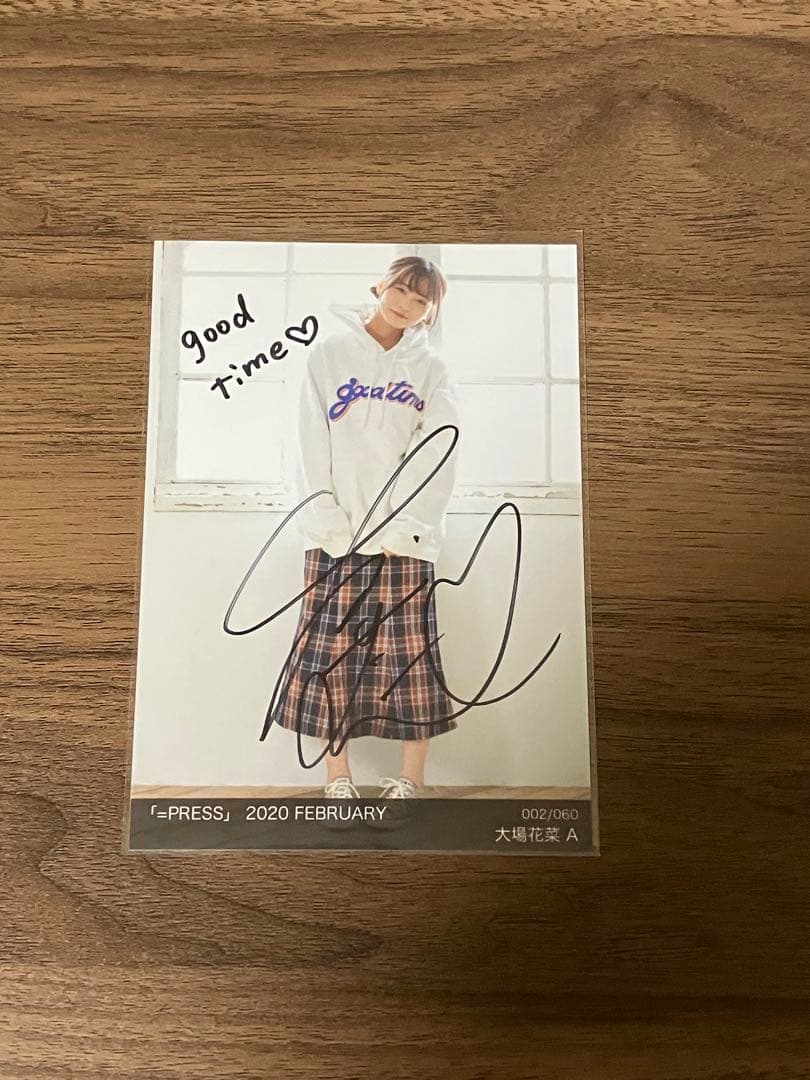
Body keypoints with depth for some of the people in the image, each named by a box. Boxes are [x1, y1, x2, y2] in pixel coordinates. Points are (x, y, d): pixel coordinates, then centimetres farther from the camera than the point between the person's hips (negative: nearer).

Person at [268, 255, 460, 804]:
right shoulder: (330, 354, 10)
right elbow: (314, 446, 2)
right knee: (331, 653, 1)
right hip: (336, 533, 1)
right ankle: (338, 778, 14)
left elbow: (437, 455, -1)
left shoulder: (431, 369, 10)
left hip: (405, 535, 0)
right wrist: (329, 523, -9)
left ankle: (411, 780, 13)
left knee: (410, 655, 0)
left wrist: (402, 528, -11)